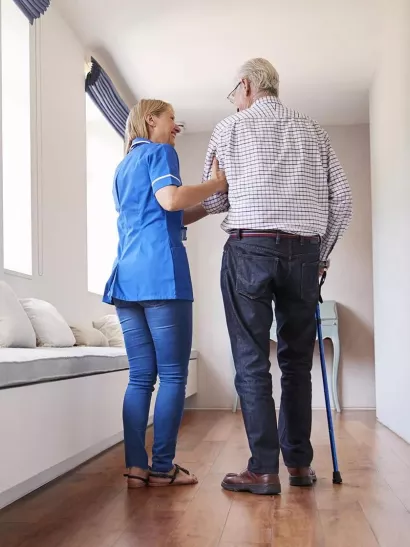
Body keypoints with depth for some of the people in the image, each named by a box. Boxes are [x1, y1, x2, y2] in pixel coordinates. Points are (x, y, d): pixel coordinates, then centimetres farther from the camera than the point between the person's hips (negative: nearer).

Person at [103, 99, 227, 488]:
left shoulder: (122, 167, 28)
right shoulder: (159, 152, 3)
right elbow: (170, 199, -16)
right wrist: (217, 183, -7)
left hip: (127, 277, 8)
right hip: (161, 275, -8)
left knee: (140, 376, 6)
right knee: (173, 375, -3)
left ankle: (135, 466, 4)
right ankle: (162, 467, -1)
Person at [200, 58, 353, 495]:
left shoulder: (230, 128, 6)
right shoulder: (312, 131, 14)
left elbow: (213, 200, 7)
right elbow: (341, 202, 8)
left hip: (249, 249, -3)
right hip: (304, 251, 3)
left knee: (252, 361, 1)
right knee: (297, 360, 11)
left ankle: (264, 468, 1)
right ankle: (299, 463, 16)